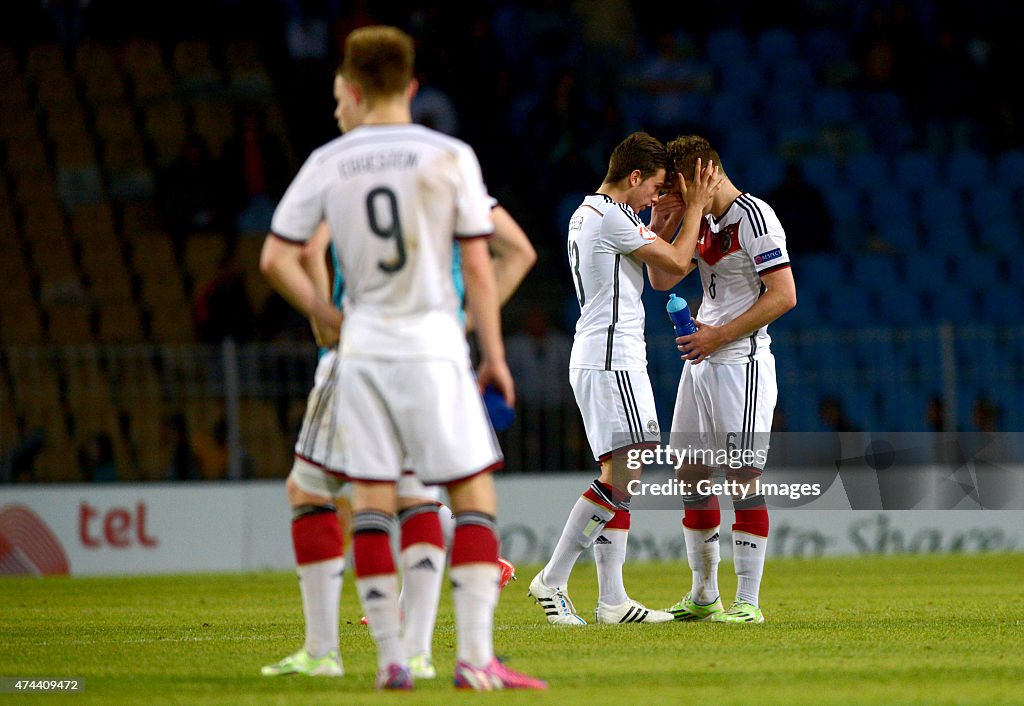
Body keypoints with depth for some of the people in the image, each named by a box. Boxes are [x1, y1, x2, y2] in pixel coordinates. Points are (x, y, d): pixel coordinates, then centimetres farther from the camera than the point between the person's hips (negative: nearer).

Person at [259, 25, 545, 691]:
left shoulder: (327, 164, 3)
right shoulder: (449, 156, -3)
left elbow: (276, 259, 2)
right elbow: (477, 266, -4)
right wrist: (494, 355, 3)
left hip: (362, 344, 2)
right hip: (433, 342, -2)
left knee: (372, 501, 6)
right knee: (474, 495, 0)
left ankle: (392, 659, 3)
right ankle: (475, 656, -10)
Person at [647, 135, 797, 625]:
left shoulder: (753, 218, -13)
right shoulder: (703, 221, 15)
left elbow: (783, 295, -18)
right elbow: (661, 280, 17)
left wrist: (719, 336, -17)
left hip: (742, 361, -9)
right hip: (701, 361, 9)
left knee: (742, 478, -10)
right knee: (691, 474, 10)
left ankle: (747, 602, -8)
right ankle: (703, 597, 20)